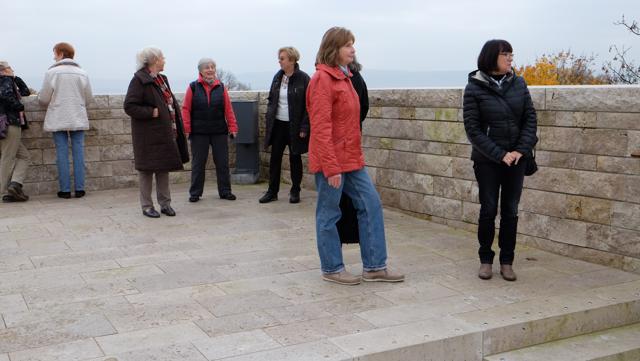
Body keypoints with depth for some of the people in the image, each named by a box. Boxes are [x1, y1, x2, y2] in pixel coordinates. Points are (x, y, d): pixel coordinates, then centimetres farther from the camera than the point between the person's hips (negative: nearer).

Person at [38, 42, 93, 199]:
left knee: (62, 153, 3)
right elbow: (89, 98, 6)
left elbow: (43, 99, -5)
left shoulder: (52, 72, -7)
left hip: (58, 120, -2)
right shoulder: (82, 73, 2)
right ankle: (79, 188, 6)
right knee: (78, 152, 6)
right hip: (78, 119, 2)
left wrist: (47, 100, 18)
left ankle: (65, 189, 5)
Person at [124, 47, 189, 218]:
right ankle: (146, 206, 10)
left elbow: (170, 102, 19)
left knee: (164, 168, 12)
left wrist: (174, 128, 9)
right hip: (148, 135, -8)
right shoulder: (139, 80, -12)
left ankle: (165, 203, 21)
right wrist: (151, 112, -20)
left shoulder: (162, 79, 14)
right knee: (147, 169, 1)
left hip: (165, 133, 8)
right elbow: (129, 106, -17)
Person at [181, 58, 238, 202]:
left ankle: (225, 191, 16)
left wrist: (232, 127, -1)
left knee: (222, 163, 5)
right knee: (198, 164, 6)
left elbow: (228, 109, 4)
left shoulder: (221, 87, 5)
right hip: (199, 133, -1)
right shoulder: (193, 87, 0)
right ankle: (195, 193, 15)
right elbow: (186, 109, -1)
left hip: (219, 132, 2)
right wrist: (186, 129, -7)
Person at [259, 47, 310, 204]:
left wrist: (304, 127, -15)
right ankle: (272, 191, 12)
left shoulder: (303, 79, -9)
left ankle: (295, 191, 19)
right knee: (275, 158, 5)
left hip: (294, 126, -4)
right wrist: (269, 118, 4)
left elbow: (308, 105, -11)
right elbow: (271, 100, 16)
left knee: (295, 158, 7)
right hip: (278, 124, 5)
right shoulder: (277, 77, 7)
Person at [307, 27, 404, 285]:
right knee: (329, 214, 4)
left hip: (352, 158, 9)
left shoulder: (343, 76, 13)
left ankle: (374, 266, 17)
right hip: (332, 160, -9)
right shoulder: (322, 79, -15)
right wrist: (331, 167, -22)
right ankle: (331, 269, 18)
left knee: (371, 205, 9)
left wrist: (354, 155, 16)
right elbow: (321, 128, -20)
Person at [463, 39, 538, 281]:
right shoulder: (474, 88, -6)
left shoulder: (518, 84, 3)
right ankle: (485, 260, 18)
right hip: (487, 160, -3)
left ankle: (507, 261, 18)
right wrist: (500, 155, -15)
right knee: (488, 210, 3)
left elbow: (530, 119, 4)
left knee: (510, 211, 6)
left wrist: (520, 150, -10)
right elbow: (473, 129, -9)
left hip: (516, 158, 3)